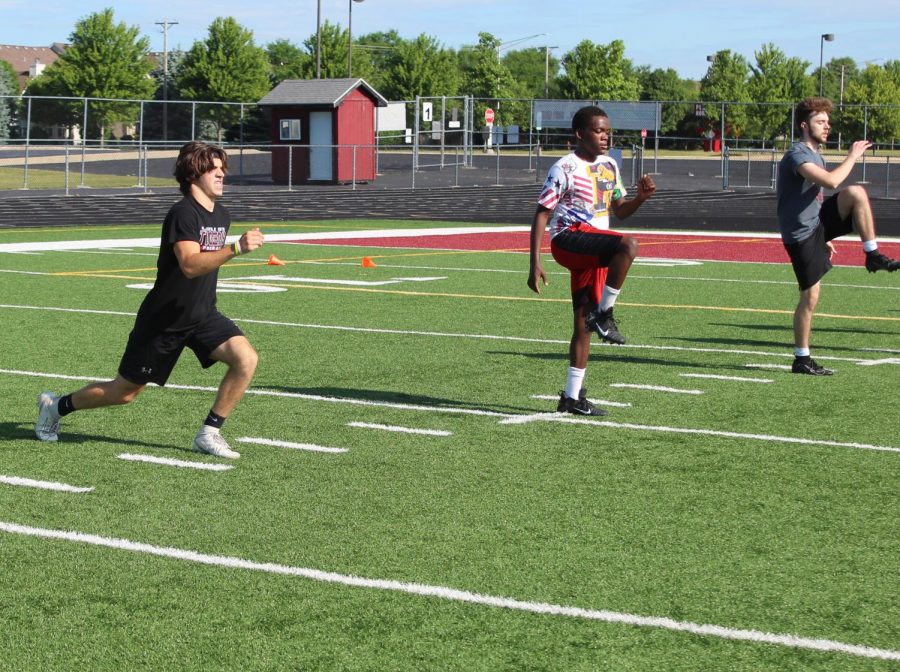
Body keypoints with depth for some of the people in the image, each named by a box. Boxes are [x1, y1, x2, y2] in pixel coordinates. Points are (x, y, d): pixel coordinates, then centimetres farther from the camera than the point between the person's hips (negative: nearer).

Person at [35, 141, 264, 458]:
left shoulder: (221, 215, 5)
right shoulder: (183, 214, -21)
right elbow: (190, 265, -37)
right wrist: (237, 247, -47)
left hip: (203, 316, 7)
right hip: (163, 321, -7)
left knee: (246, 359, -18)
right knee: (124, 391, 5)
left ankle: (209, 433, -6)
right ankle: (56, 405, 31)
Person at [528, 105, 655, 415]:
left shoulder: (609, 166, 15)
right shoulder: (565, 168, -8)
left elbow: (620, 210, 23)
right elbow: (542, 214, -8)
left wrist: (640, 198, 0)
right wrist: (535, 263, -14)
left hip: (594, 249, 8)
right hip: (569, 238, -8)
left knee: (583, 322, 7)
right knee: (628, 245, -32)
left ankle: (572, 397, 13)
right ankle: (604, 315, -21)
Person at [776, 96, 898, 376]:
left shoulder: (814, 154, 14)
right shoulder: (796, 155, -18)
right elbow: (831, 181, -32)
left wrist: (823, 237, 26)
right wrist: (853, 156, -17)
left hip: (818, 222, 8)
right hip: (800, 234, -8)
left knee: (856, 193, -15)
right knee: (810, 296, -5)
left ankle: (873, 256, -9)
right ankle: (801, 360, 6)